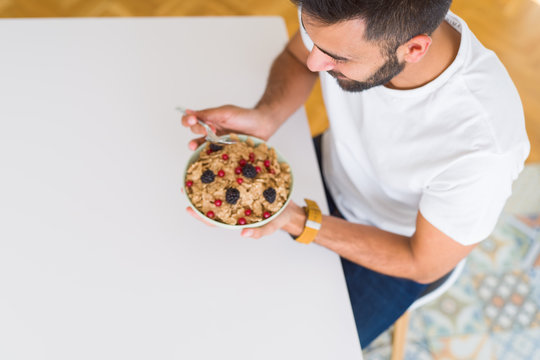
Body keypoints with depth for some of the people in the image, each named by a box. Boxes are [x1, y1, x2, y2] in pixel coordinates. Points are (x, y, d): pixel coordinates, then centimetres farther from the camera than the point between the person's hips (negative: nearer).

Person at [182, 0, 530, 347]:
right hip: (331, 170, 4)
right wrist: (264, 117, -26)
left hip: (395, 247, -3)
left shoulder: (484, 147, -41)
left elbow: (425, 264, -24)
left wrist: (295, 220, -33)